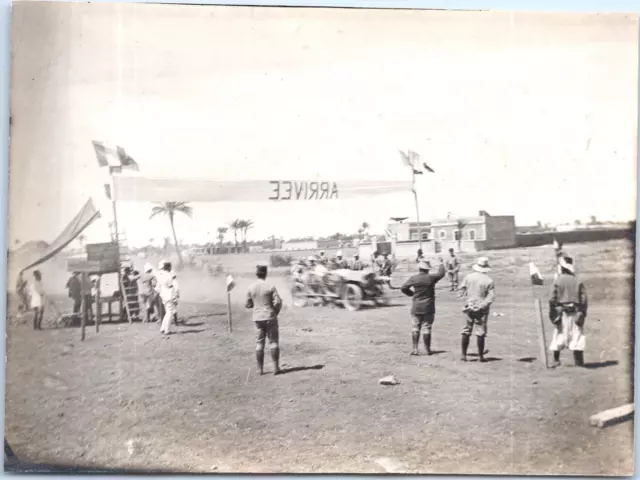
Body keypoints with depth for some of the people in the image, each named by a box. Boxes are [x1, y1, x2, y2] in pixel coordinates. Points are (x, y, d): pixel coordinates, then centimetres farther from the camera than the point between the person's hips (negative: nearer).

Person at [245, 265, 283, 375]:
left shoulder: (251, 288, -2)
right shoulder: (270, 287, -11)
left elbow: (248, 304, 4)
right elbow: (278, 302, -13)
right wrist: (276, 312, 4)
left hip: (257, 318, 3)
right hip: (270, 317, -3)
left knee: (259, 343, 10)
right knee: (273, 341, 5)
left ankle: (260, 369, 12)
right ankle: (276, 368, 5)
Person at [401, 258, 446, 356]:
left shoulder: (413, 278, -4)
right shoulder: (431, 278, -6)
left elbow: (403, 288, -3)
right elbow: (441, 274, 11)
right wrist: (441, 264, 27)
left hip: (416, 308, 1)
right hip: (428, 308, -1)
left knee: (416, 328, 8)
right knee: (426, 328, 3)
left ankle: (415, 349, 4)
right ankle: (428, 350, 10)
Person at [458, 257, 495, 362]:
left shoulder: (468, 277, -1)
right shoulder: (489, 281, -7)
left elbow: (461, 290, 3)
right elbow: (491, 296, -12)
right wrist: (483, 305, -11)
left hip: (469, 307, 2)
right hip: (481, 309, -2)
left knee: (466, 331, 10)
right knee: (480, 332, 4)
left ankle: (463, 355, 11)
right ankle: (480, 356, 8)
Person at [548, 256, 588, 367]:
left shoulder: (558, 281, -4)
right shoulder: (578, 281, 3)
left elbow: (553, 298, -5)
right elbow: (584, 299, 0)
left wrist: (552, 313, 1)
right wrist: (583, 313, 6)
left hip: (562, 312, -2)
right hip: (576, 313, 2)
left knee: (559, 336, 5)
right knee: (577, 336, 3)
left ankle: (556, 360, 6)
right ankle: (579, 361, 2)